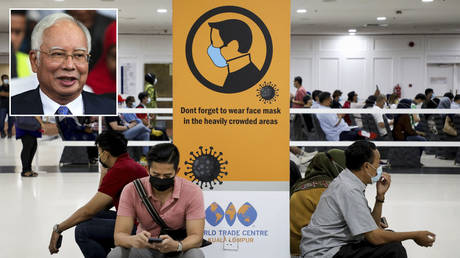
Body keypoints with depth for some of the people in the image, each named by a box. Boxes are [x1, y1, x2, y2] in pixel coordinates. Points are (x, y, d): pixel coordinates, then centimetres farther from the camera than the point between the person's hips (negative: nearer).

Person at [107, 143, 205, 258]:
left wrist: (176, 245, -43)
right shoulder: (131, 190, -13)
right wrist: (134, 240, -42)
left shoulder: (192, 192, -16)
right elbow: (119, 236, -17)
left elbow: (196, 237, -19)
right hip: (144, 248, 1)